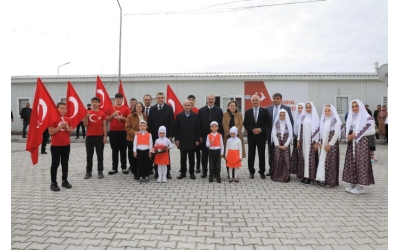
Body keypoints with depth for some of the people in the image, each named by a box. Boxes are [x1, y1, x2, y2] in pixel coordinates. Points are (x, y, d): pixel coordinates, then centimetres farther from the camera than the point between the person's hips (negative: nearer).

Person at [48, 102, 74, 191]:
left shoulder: (68, 119, 6)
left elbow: (71, 131, 10)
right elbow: (50, 132, -14)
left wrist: (67, 127, -9)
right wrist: (60, 126, -21)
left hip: (66, 145, 5)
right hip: (56, 145, -5)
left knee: (65, 163, 12)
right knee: (55, 164, 1)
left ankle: (65, 181, 22)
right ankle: (53, 183, 8)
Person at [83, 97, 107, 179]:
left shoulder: (102, 113, 2)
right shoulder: (88, 113, 4)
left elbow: (104, 126, 4)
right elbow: (85, 125, 0)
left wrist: (105, 136, -2)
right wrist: (87, 117, -16)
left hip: (100, 137, -1)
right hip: (89, 136, 1)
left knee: (100, 155, 5)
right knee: (89, 155, 7)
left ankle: (100, 172, 13)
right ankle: (88, 172, 15)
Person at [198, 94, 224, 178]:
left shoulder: (219, 110, 4)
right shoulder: (201, 110, 4)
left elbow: (221, 124, 2)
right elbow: (199, 124, 2)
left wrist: (220, 135, -3)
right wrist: (200, 136, -3)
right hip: (204, 137, 1)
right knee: (204, 155, 8)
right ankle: (204, 171, 18)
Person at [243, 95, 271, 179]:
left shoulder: (264, 111, 2)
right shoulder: (248, 112, 6)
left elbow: (268, 123, -1)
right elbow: (245, 124, 4)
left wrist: (261, 129, -14)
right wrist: (252, 130, -12)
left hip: (261, 136, -1)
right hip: (251, 136, 1)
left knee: (262, 154, 4)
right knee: (251, 155, 5)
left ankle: (262, 172, 14)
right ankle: (251, 172, 14)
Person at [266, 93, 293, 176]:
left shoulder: (287, 108, 0)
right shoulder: (268, 108, 4)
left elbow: (291, 121, 0)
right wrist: (266, 132, -2)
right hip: (271, 134, 2)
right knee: (271, 153, 10)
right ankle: (271, 169, 21)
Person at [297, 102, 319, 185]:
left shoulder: (315, 117, -3)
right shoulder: (303, 117, 9)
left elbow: (317, 130, -6)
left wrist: (316, 142, -11)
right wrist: (298, 140, 8)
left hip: (311, 141, -4)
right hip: (303, 140, 4)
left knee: (311, 158, -2)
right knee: (303, 157, 6)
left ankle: (311, 177, 4)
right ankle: (305, 175, 14)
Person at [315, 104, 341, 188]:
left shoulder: (335, 120, -8)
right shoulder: (323, 120, 11)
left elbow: (336, 134, -12)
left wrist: (330, 144, -13)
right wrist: (321, 143, 4)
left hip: (332, 144, -6)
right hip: (324, 144, 6)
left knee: (330, 162, -3)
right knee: (323, 161, 4)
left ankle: (331, 181, 5)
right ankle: (324, 179, 11)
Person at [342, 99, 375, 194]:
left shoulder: (367, 118, -5)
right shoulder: (350, 118, 13)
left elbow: (372, 131, -10)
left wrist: (358, 134, -15)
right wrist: (348, 136, -3)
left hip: (362, 143, -6)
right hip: (352, 144, 6)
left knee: (360, 162, -4)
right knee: (351, 162, 6)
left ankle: (360, 186, 3)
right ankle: (352, 183, 14)